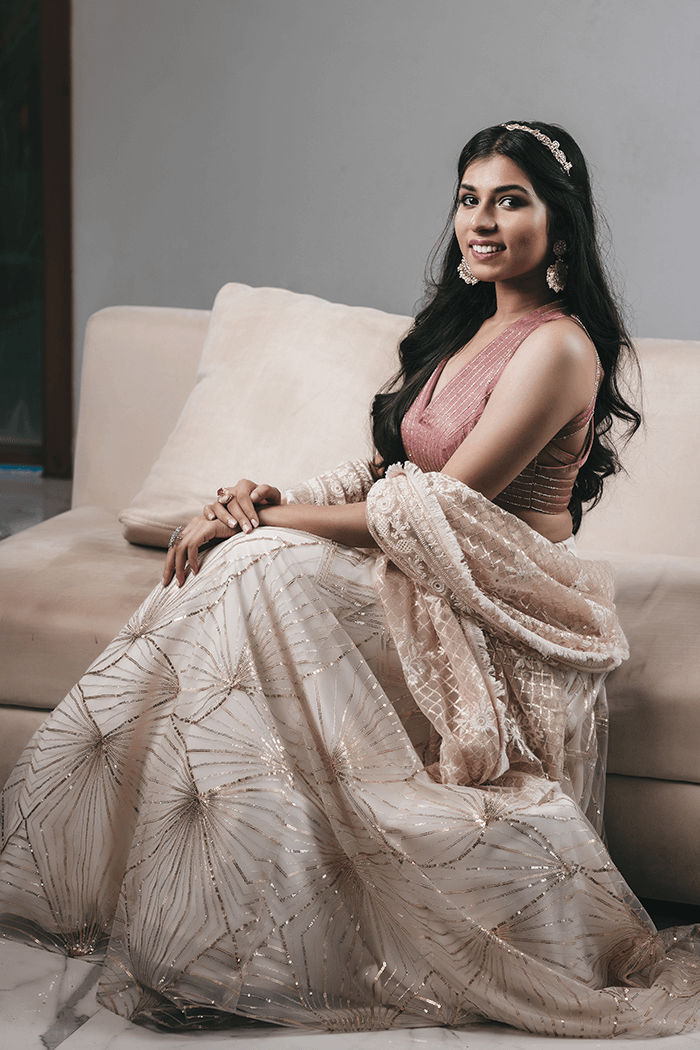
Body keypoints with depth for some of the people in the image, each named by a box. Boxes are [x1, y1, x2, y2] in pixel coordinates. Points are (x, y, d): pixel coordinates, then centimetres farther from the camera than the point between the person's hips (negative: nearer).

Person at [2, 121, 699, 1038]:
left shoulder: (557, 347, -14)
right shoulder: (467, 326, 15)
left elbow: (443, 509, -19)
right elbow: (391, 471, 11)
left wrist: (261, 522, -17)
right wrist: (273, 503, -8)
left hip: (506, 620, -8)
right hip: (431, 586, 8)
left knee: (270, 572, -25)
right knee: (256, 559, -12)